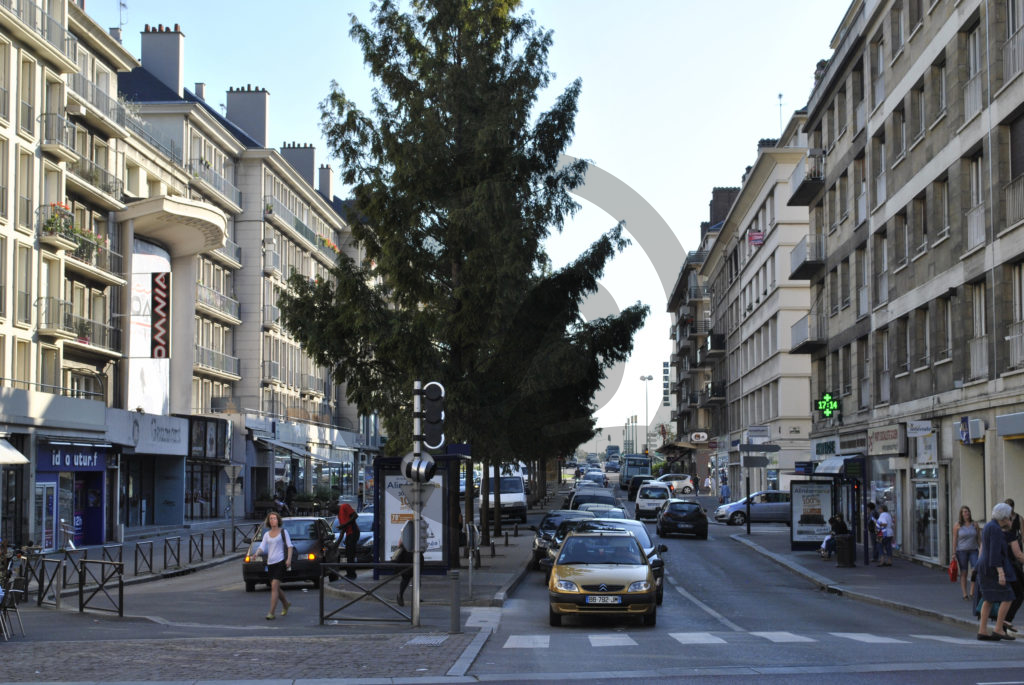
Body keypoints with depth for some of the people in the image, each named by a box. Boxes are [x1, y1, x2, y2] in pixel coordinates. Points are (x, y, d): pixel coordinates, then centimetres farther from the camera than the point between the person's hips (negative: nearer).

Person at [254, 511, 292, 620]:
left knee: (274, 587, -15)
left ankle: (271, 613, -17)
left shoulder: (283, 532, 3)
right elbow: (262, 547, 6)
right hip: (270, 562, 5)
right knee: (276, 588, 12)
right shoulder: (267, 534, 14)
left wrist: (289, 559, -13)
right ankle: (286, 604, 39)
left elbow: (289, 546, 0)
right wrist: (257, 554, -16)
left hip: (280, 562, -5)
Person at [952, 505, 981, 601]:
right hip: (961, 551, -2)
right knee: (964, 572, 1)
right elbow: (954, 540, -1)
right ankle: (964, 594, 6)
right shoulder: (957, 526, -1)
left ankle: (972, 592, -5)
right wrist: (954, 554, -6)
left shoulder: (975, 525, 5)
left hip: (973, 550, 2)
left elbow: (979, 539, 8)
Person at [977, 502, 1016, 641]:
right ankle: (998, 630, -5)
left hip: (985, 567, 10)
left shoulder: (988, 527, 13)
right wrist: (1001, 573, -24)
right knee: (1007, 598, -4)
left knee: (988, 600, 9)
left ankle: (982, 631, 5)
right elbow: (995, 552, -22)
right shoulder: (996, 529, -17)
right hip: (994, 568, -10)